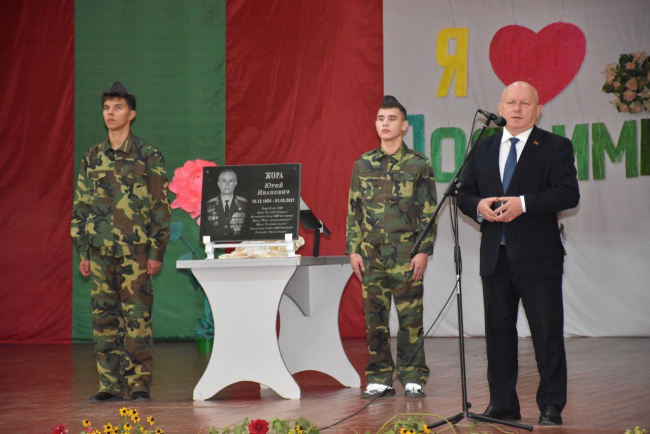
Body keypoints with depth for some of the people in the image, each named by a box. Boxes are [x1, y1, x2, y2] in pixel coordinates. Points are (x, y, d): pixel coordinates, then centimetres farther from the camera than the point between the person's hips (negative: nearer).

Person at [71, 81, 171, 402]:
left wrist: (157, 252, -7)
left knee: (137, 319, -6)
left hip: (135, 252, -4)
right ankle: (110, 384, 11)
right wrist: (83, 252, 10)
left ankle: (139, 385, -1)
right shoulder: (92, 157, 11)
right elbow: (81, 206, 15)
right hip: (100, 252, 4)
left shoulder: (148, 157, -1)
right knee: (104, 319, 5)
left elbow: (161, 207, -2)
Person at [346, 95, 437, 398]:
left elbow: (429, 212, 0)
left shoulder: (418, 164, 1)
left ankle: (413, 377, 6)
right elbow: (354, 211, 12)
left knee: (410, 317, -2)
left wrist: (424, 251, -7)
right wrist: (353, 250, 5)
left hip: (406, 253, -3)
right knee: (374, 316, 4)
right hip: (371, 253, 3)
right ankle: (379, 378, 11)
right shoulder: (363, 165, 10)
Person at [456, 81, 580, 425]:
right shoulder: (483, 149, 14)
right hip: (495, 256, 5)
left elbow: (568, 194, -12)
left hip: (538, 258, -4)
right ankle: (502, 405, 18)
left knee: (548, 334, -2)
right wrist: (479, 206, -8)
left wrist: (524, 203, -21)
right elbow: (464, 193, 15)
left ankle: (551, 407, 6)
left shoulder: (555, 147, -1)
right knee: (498, 332, 9)